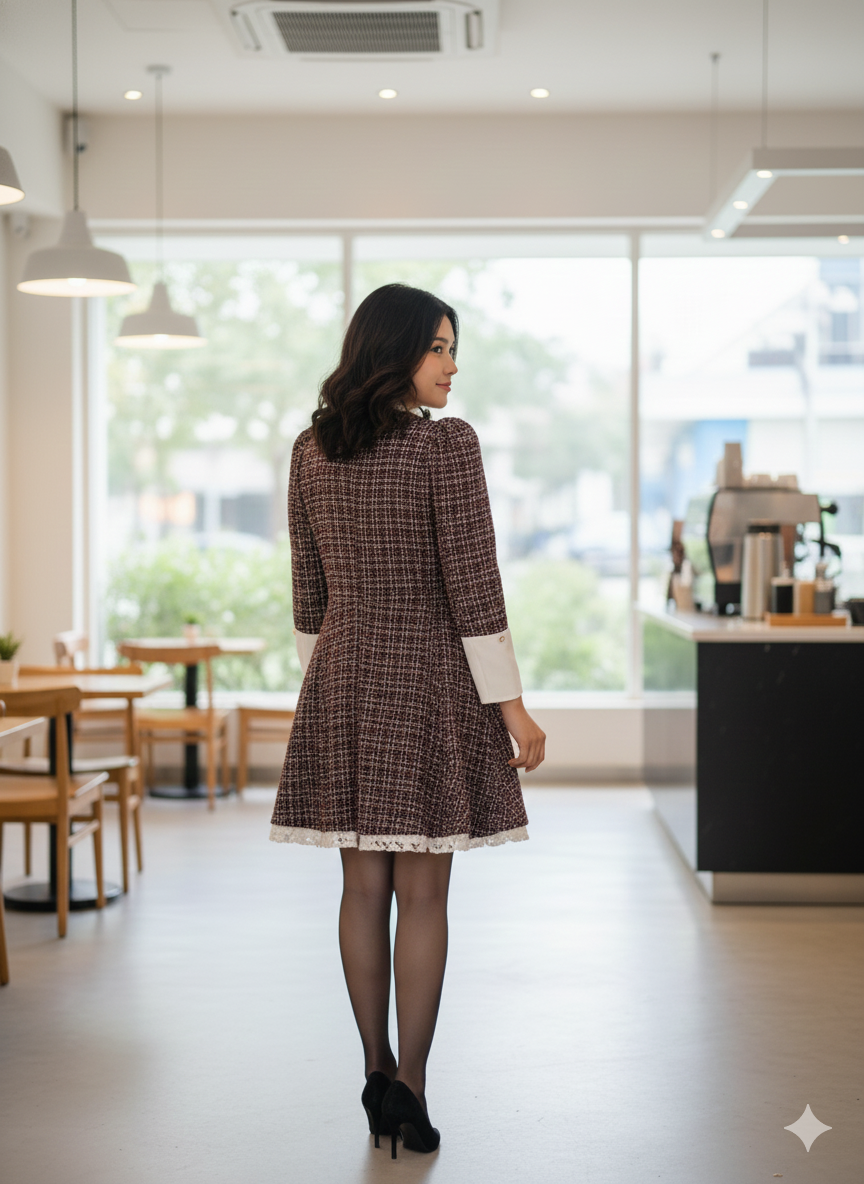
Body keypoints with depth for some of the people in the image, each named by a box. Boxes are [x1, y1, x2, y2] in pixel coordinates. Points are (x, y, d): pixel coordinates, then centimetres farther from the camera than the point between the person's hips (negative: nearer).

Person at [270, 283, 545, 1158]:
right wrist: (511, 705, -9)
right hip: (430, 680, -5)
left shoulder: (310, 451, 5)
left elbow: (308, 593, 10)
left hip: (342, 679, 5)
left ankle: (377, 1073, 19)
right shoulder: (446, 444, -12)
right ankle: (410, 1088, 6)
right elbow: (472, 588, -15)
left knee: (363, 885, 11)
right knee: (422, 892, 2)